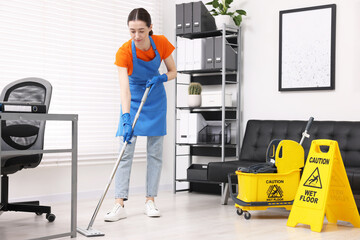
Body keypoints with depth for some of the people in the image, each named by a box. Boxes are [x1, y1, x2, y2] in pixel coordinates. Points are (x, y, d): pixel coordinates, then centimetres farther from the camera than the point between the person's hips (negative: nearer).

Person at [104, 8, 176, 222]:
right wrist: (126, 120, -45)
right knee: (126, 152, -9)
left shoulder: (162, 43, -19)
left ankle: (150, 201, 10)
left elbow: (173, 72, -4)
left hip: (156, 99, 2)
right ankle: (120, 205, -9)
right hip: (133, 99, -2)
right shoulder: (124, 52, -26)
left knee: (155, 152, 3)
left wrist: (159, 79, -26)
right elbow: (124, 89, -35)